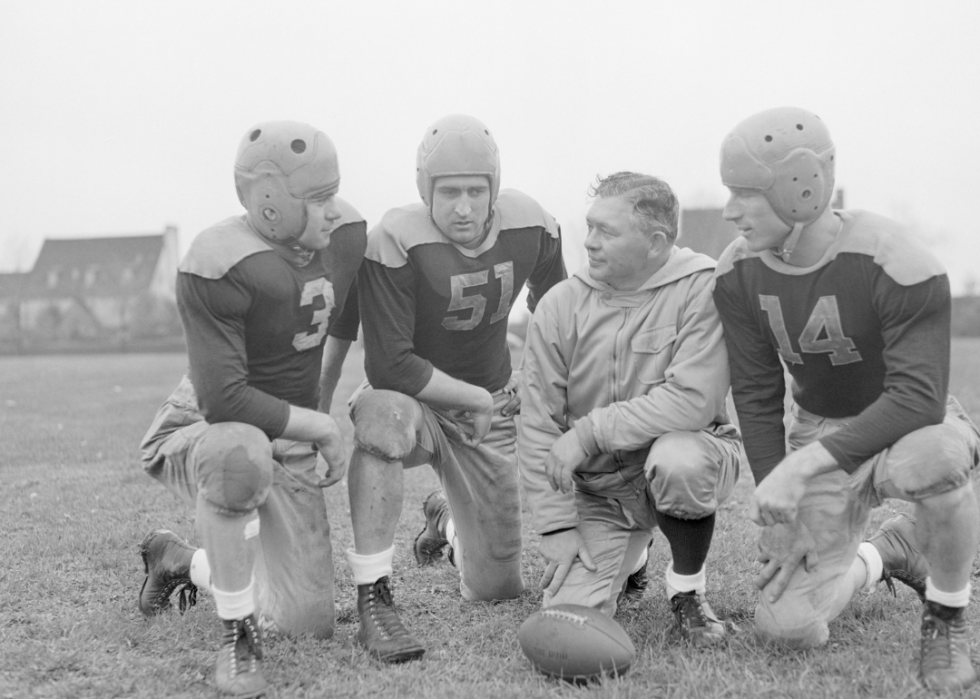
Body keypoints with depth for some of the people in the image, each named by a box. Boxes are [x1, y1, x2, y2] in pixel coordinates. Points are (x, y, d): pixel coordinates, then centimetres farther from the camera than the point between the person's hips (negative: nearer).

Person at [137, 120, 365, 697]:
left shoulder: (347, 232, -6)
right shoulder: (220, 266, -26)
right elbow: (223, 400, -28)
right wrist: (320, 426, -20)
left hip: (289, 446, 6)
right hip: (203, 430, -6)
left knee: (310, 625, 6)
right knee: (242, 454, -46)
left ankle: (182, 562, 34)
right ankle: (238, 636, -23)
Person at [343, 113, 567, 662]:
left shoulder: (531, 227, -10)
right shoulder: (396, 243, -25)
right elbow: (389, 366, -27)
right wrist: (477, 398, -21)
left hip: (492, 410, 4)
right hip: (415, 401, -4)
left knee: (498, 589, 6)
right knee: (384, 417, -43)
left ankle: (447, 517, 42)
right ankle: (374, 597, -31)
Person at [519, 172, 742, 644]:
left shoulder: (702, 288, -15)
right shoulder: (559, 306, -3)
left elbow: (693, 400, -26)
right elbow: (537, 427, -3)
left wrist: (589, 432, -23)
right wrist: (558, 528, -8)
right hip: (598, 490, 3)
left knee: (677, 459, -38)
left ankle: (687, 591, -7)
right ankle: (629, 560, 27)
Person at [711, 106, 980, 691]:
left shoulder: (892, 264, -27)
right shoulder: (739, 273, -10)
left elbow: (919, 399, -32)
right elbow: (756, 395, -2)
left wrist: (804, 465, -40)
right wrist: (781, 515, -7)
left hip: (912, 424, -4)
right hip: (818, 433, 4)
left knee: (931, 459, -43)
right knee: (788, 626, -8)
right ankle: (882, 556, 25)